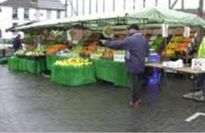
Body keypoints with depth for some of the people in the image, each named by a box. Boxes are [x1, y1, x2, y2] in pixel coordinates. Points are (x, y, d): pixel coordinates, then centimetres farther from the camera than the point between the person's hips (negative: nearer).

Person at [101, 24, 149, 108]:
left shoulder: (130, 40, -17)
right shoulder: (144, 40, 8)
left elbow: (117, 44, -13)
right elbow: (146, 53, 15)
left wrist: (106, 42, -1)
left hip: (133, 66, -7)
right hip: (141, 65, 7)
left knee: (134, 84, 2)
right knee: (139, 83, 17)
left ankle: (135, 102, 12)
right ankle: (138, 99, 29)